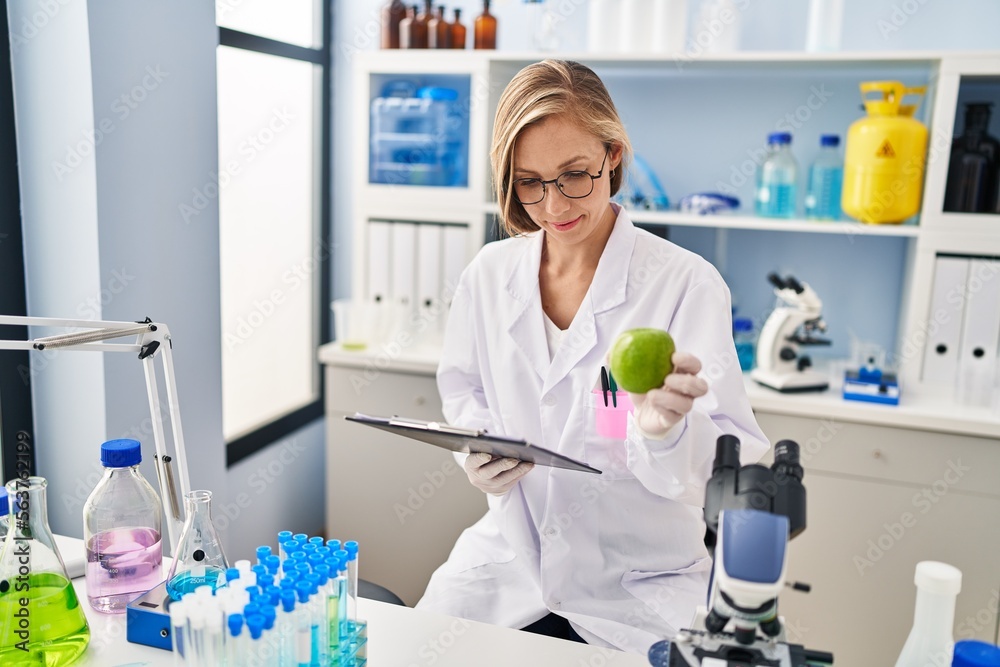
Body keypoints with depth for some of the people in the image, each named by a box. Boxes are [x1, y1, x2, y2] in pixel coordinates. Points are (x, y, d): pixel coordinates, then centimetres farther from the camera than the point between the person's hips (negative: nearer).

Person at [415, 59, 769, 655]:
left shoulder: (686, 283, -14)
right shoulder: (489, 275, -1)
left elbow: (732, 467, -17)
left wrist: (666, 429, -39)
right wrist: (479, 455, -8)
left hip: (639, 582, -2)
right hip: (510, 557, 3)